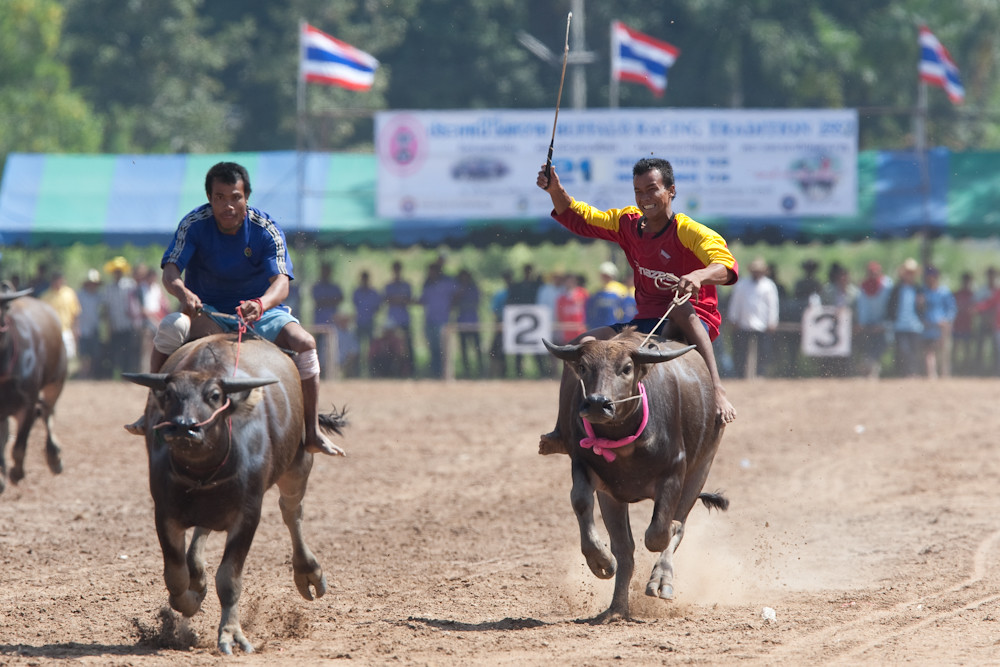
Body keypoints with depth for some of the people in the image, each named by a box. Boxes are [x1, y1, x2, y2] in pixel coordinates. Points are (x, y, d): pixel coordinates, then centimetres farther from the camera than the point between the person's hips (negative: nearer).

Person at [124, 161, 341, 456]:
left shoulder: (266, 230, -14)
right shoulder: (194, 224, -12)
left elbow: (281, 282, -28)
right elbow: (170, 270, -23)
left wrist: (261, 304, -53)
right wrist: (182, 292, -49)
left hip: (263, 310, 0)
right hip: (207, 312, 0)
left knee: (303, 341, -27)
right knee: (170, 327, -32)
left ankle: (312, 432, -19)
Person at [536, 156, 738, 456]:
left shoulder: (690, 232, -16)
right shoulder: (629, 223, 5)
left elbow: (726, 266, -31)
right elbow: (578, 218, 13)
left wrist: (700, 276, -53)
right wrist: (555, 190, -6)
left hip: (695, 323, -7)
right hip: (646, 324, 7)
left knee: (679, 307, -40)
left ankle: (717, 391, -47)